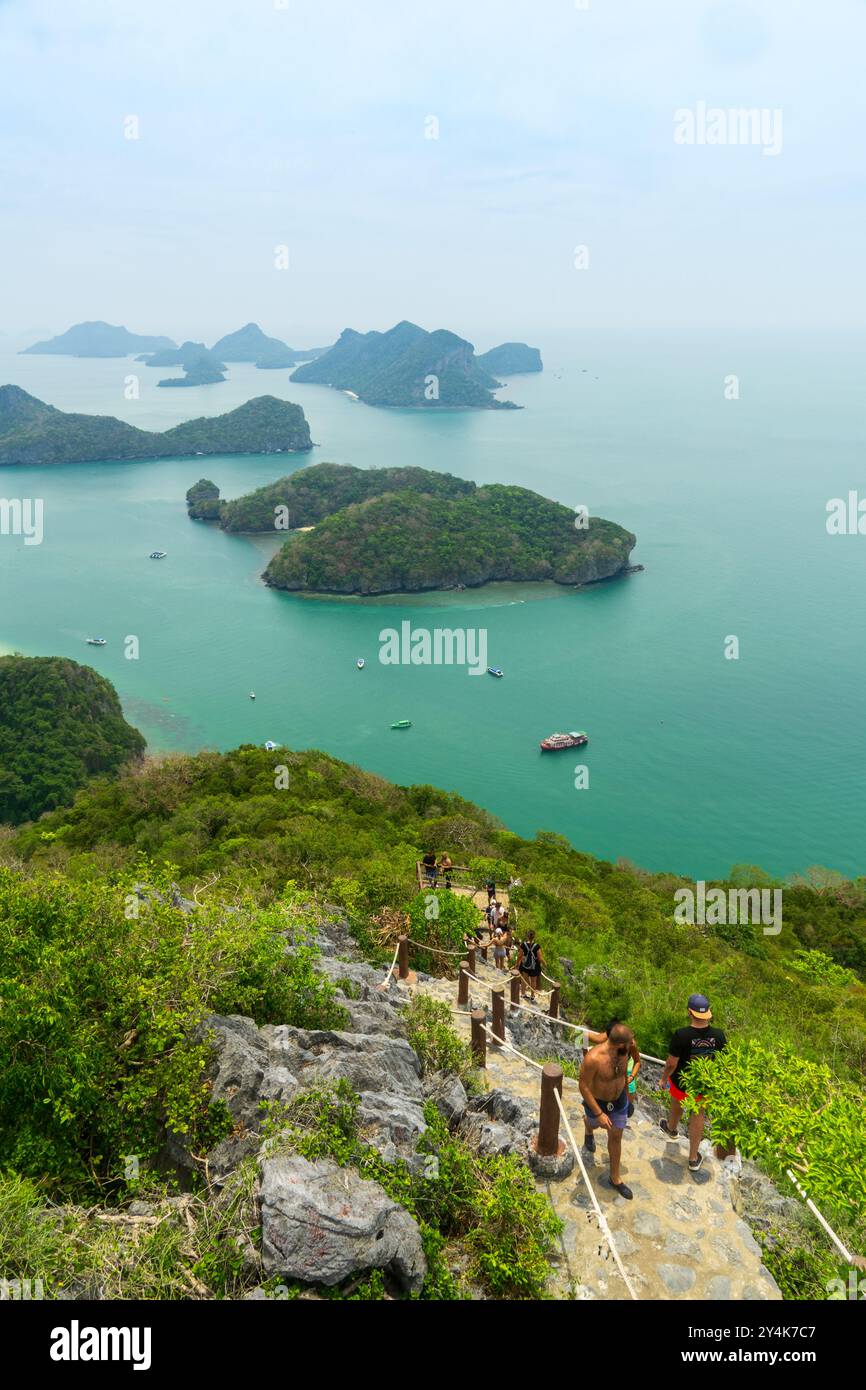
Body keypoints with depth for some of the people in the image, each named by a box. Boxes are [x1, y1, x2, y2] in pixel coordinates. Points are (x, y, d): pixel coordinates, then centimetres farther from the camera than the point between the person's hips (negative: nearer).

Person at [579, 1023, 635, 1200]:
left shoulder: (624, 1050, -22)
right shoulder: (593, 1058, -40)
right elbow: (583, 1086, -28)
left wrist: (626, 1091, 15)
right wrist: (599, 1114, -25)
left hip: (618, 1101, 3)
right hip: (596, 1102, -3)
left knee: (615, 1138, 15)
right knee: (594, 1123, 28)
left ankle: (615, 1177, 34)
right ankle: (588, 1128, 66)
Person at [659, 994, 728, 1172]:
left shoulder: (681, 1035, -32)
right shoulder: (718, 1035, -22)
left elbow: (671, 1063, -21)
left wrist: (663, 1079, -1)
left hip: (681, 1082, -2)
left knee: (677, 1105, 30)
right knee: (698, 1116, 23)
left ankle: (671, 1128, 62)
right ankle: (693, 1159, 35)